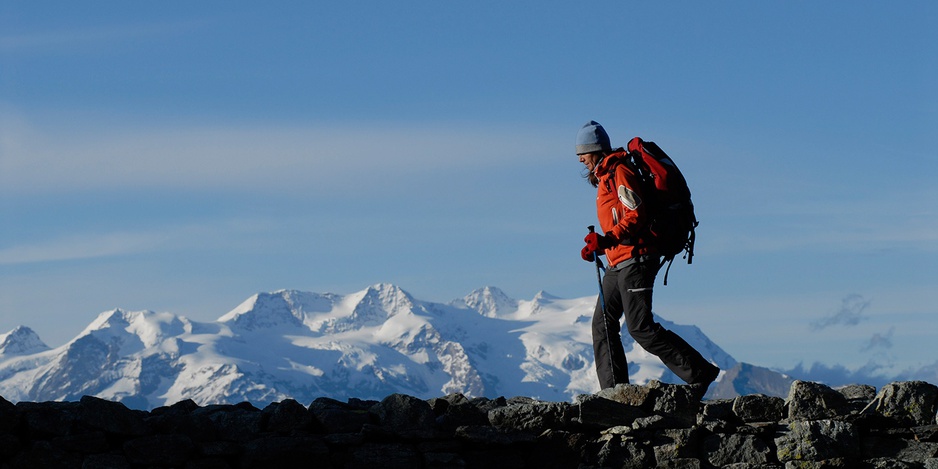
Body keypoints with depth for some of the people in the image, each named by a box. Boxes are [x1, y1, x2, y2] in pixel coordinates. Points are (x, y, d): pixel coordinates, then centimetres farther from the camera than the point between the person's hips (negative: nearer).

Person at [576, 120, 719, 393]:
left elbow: (636, 216, -21)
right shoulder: (606, 178, 22)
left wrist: (607, 239, -30)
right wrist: (598, 248, 14)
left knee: (640, 328, -13)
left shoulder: (619, 173, -10)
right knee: (603, 323, 5)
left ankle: (699, 372, -8)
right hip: (618, 264, 11)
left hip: (635, 260, -11)